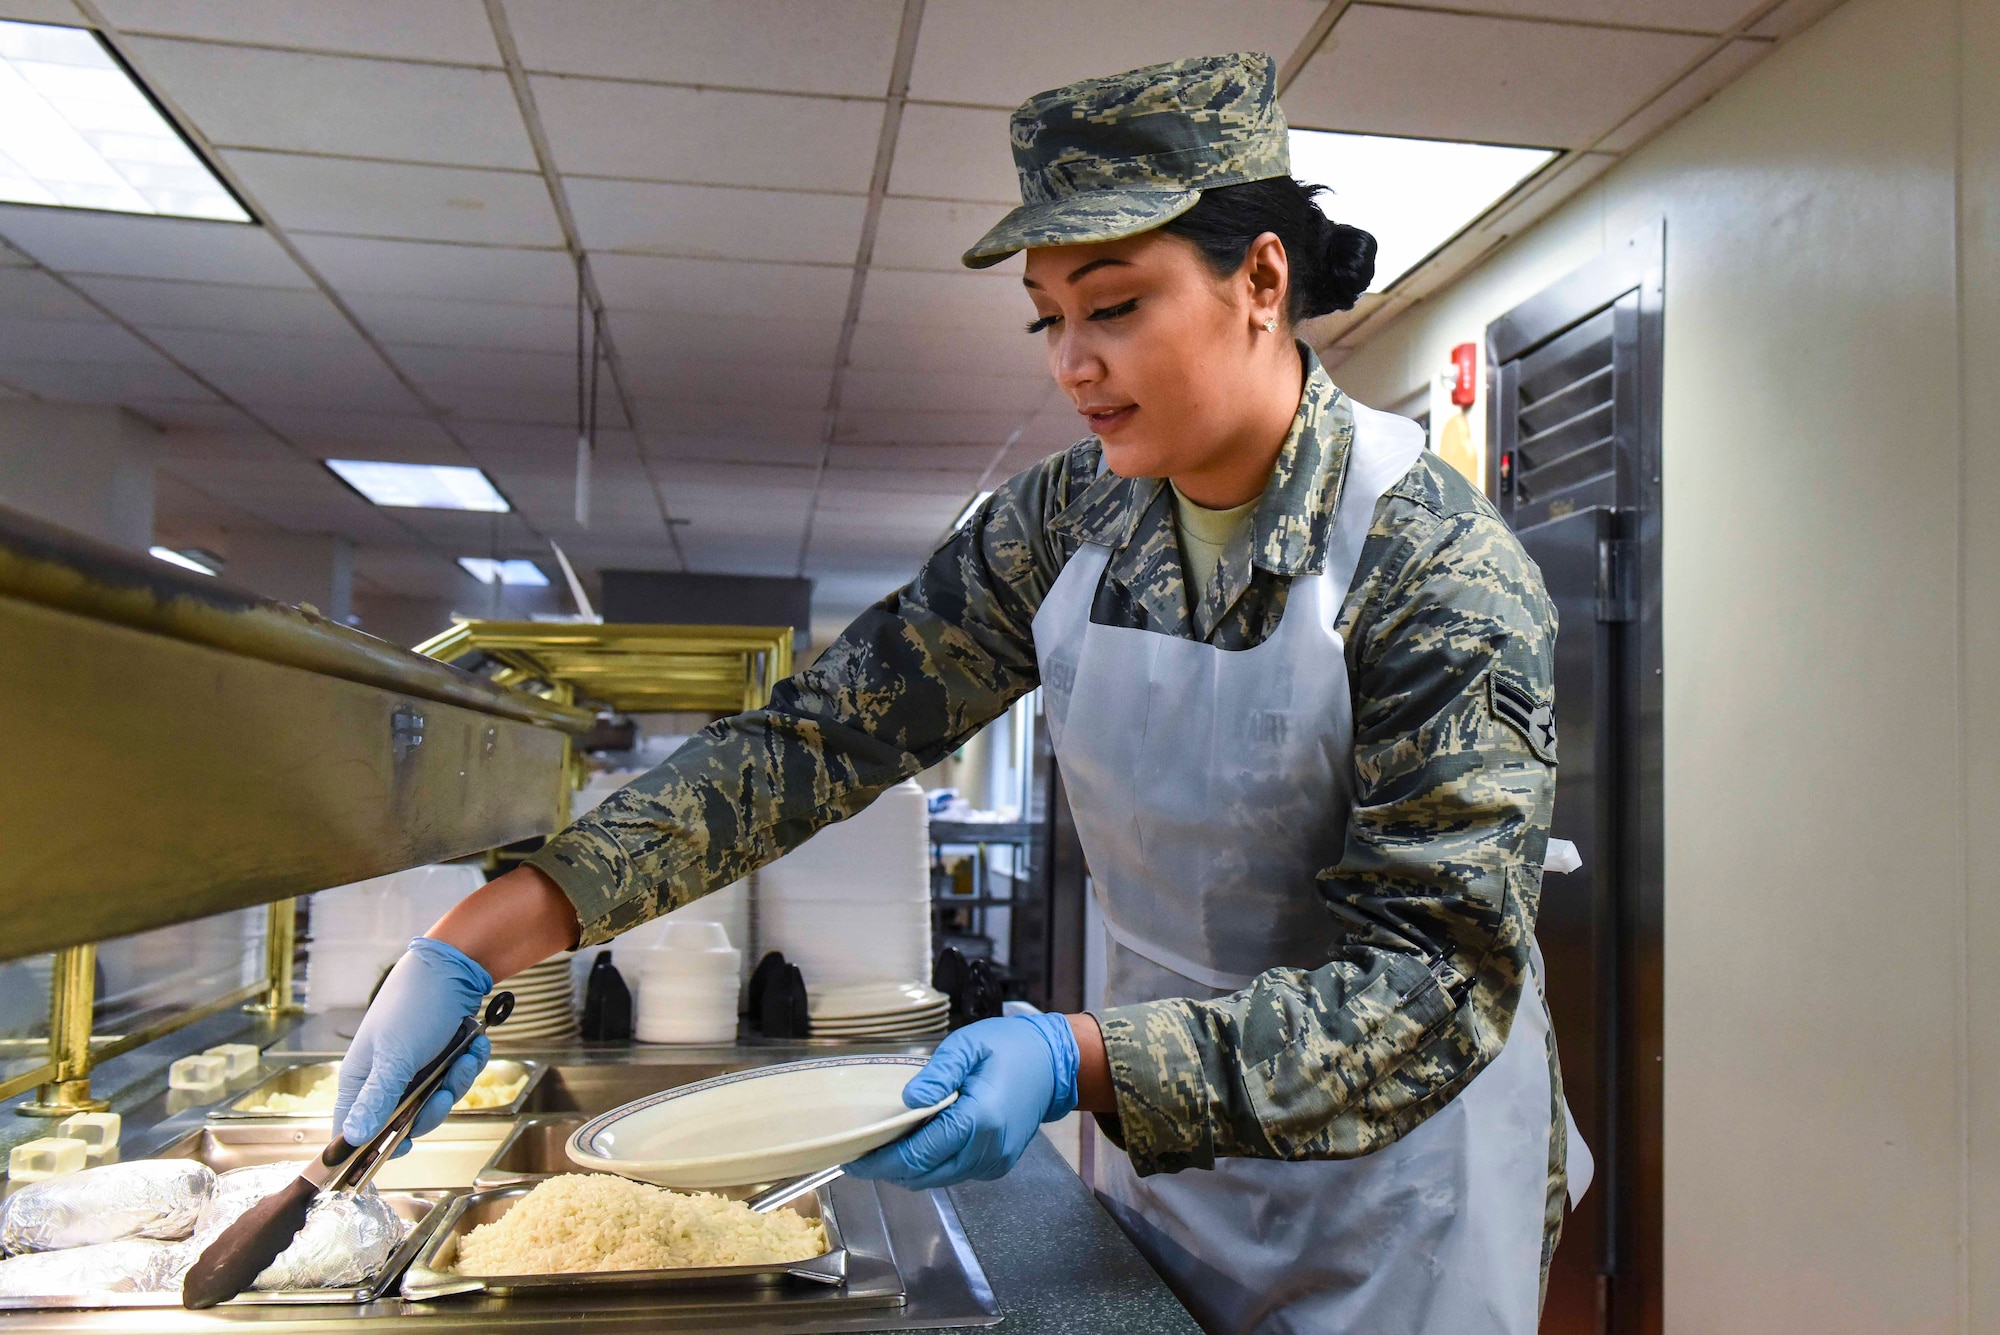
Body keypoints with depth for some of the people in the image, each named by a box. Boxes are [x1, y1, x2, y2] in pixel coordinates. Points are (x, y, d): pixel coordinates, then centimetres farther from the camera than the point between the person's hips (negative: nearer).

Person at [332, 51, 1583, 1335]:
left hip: (1393, 1173, -4)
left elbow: (1434, 980, -24)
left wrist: (1076, 1061, -38)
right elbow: (829, 726, -10)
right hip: (1162, 1143, 4)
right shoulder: (1067, 523, -8)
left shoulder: (1440, 571, -23)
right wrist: (487, 932, -18)